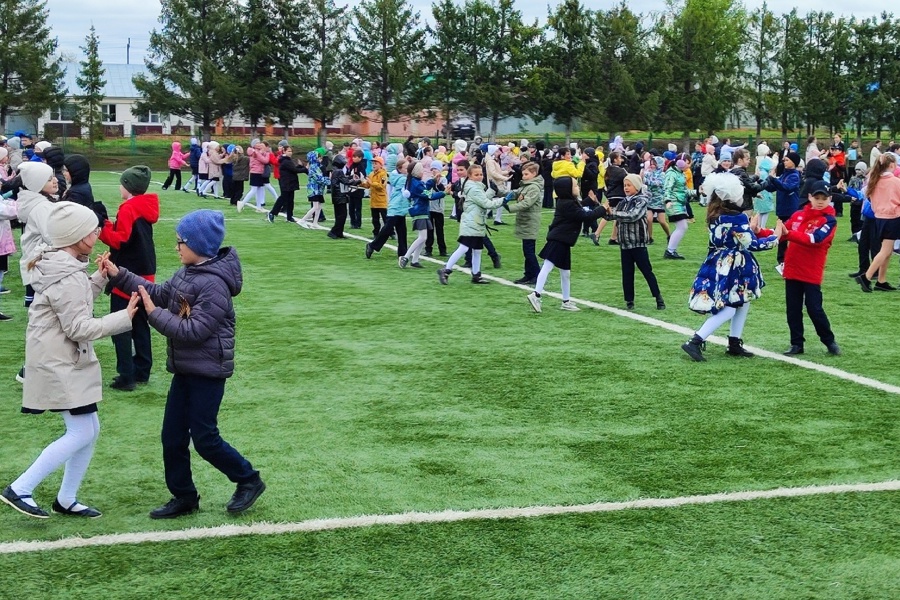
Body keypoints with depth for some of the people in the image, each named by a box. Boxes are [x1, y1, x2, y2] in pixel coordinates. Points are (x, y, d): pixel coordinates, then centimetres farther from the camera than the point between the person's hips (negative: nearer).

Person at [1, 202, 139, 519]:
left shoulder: (60, 265, 9)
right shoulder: (68, 277, -22)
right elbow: (78, 327, -23)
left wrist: (100, 278, 6)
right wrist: (125, 317, -21)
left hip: (66, 361, 10)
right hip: (60, 365, -10)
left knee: (89, 430, 11)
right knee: (81, 433, -7)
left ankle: (66, 500, 20)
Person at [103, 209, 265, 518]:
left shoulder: (214, 284, -23)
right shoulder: (187, 273, 5)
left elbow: (193, 331, -26)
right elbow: (159, 293, 15)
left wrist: (155, 314, -20)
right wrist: (119, 275, 9)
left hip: (208, 372, -9)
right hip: (185, 368, 9)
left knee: (204, 438, -1)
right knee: (172, 436, 11)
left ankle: (249, 480, 18)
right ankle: (183, 497, 24)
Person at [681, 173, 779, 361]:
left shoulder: (715, 215, 5)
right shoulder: (736, 217, -20)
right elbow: (752, 244, -17)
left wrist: (750, 229, 16)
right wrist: (774, 237, -7)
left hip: (719, 264, 9)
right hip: (731, 267, -9)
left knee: (743, 301, 19)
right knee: (728, 309, -6)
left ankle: (734, 344, 22)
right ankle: (695, 342, -13)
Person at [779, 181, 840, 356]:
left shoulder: (829, 220, -7)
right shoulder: (797, 215, 9)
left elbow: (815, 239, -22)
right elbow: (781, 233, 5)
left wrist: (789, 234, -31)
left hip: (812, 273, -5)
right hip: (792, 270, 5)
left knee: (814, 308, -3)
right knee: (793, 309, 8)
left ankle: (829, 341, 16)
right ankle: (797, 344, 18)